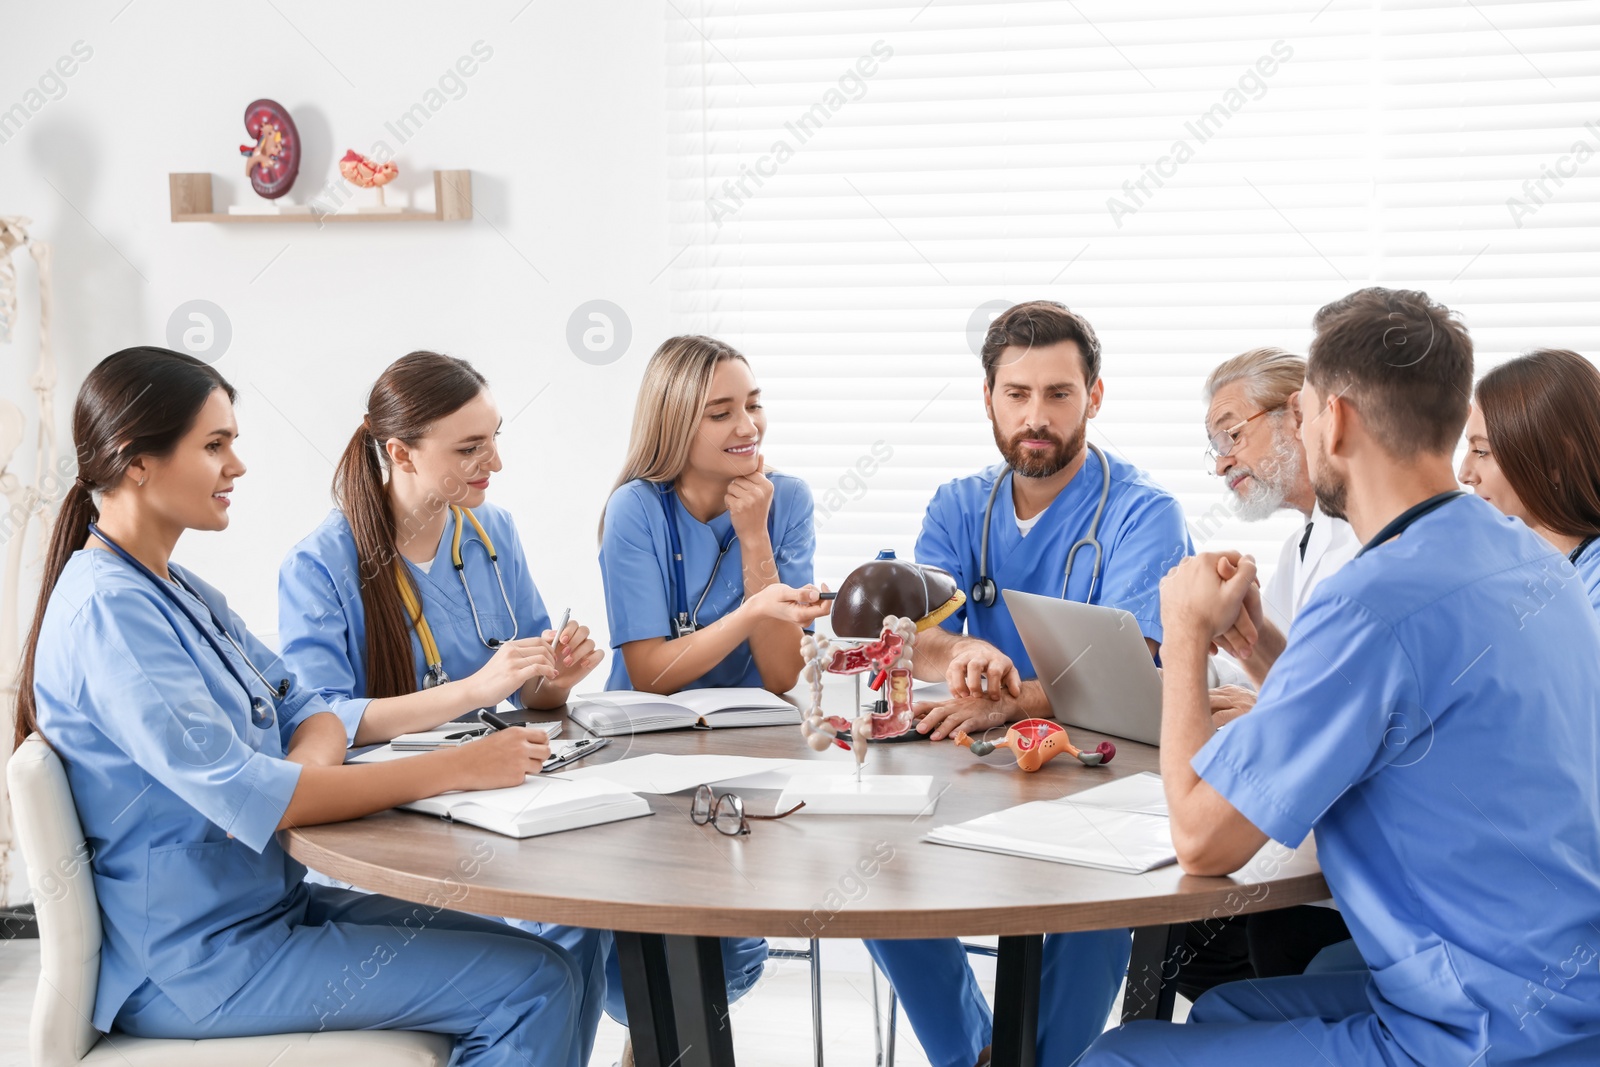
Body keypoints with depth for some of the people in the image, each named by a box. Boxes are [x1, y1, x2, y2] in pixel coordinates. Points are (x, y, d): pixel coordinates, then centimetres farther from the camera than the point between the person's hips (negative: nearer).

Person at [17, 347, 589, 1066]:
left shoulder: (179, 591, 12)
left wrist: (301, 773, -15)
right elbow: (239, 793, -28)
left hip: (266, 905, 9)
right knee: (535, 987, -14)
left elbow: (309, 712, 11)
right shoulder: (109, 609, -20)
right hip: (192, 963, -9)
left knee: (543, 960, 4)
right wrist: (456, 769, -26)